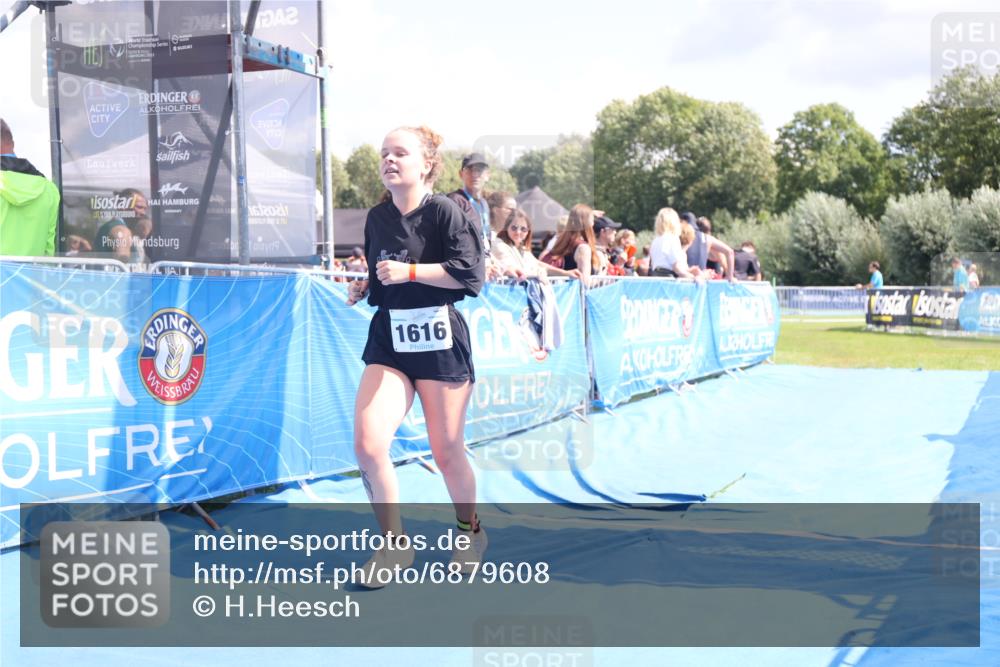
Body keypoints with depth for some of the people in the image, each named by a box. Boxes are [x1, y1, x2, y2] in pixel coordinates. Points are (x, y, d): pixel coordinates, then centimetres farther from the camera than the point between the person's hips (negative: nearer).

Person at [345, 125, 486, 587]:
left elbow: (468, 272, -16)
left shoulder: (444, 211, -8)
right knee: (368, 446, -13)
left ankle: (470, 532, 35)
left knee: (446, 453, 7)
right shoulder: (376, 218, 10)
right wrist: (363, 289, 4)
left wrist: (409, 272, -20)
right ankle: (395, 544, 6)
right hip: (388, 341, 5)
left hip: (440, 343, -4)